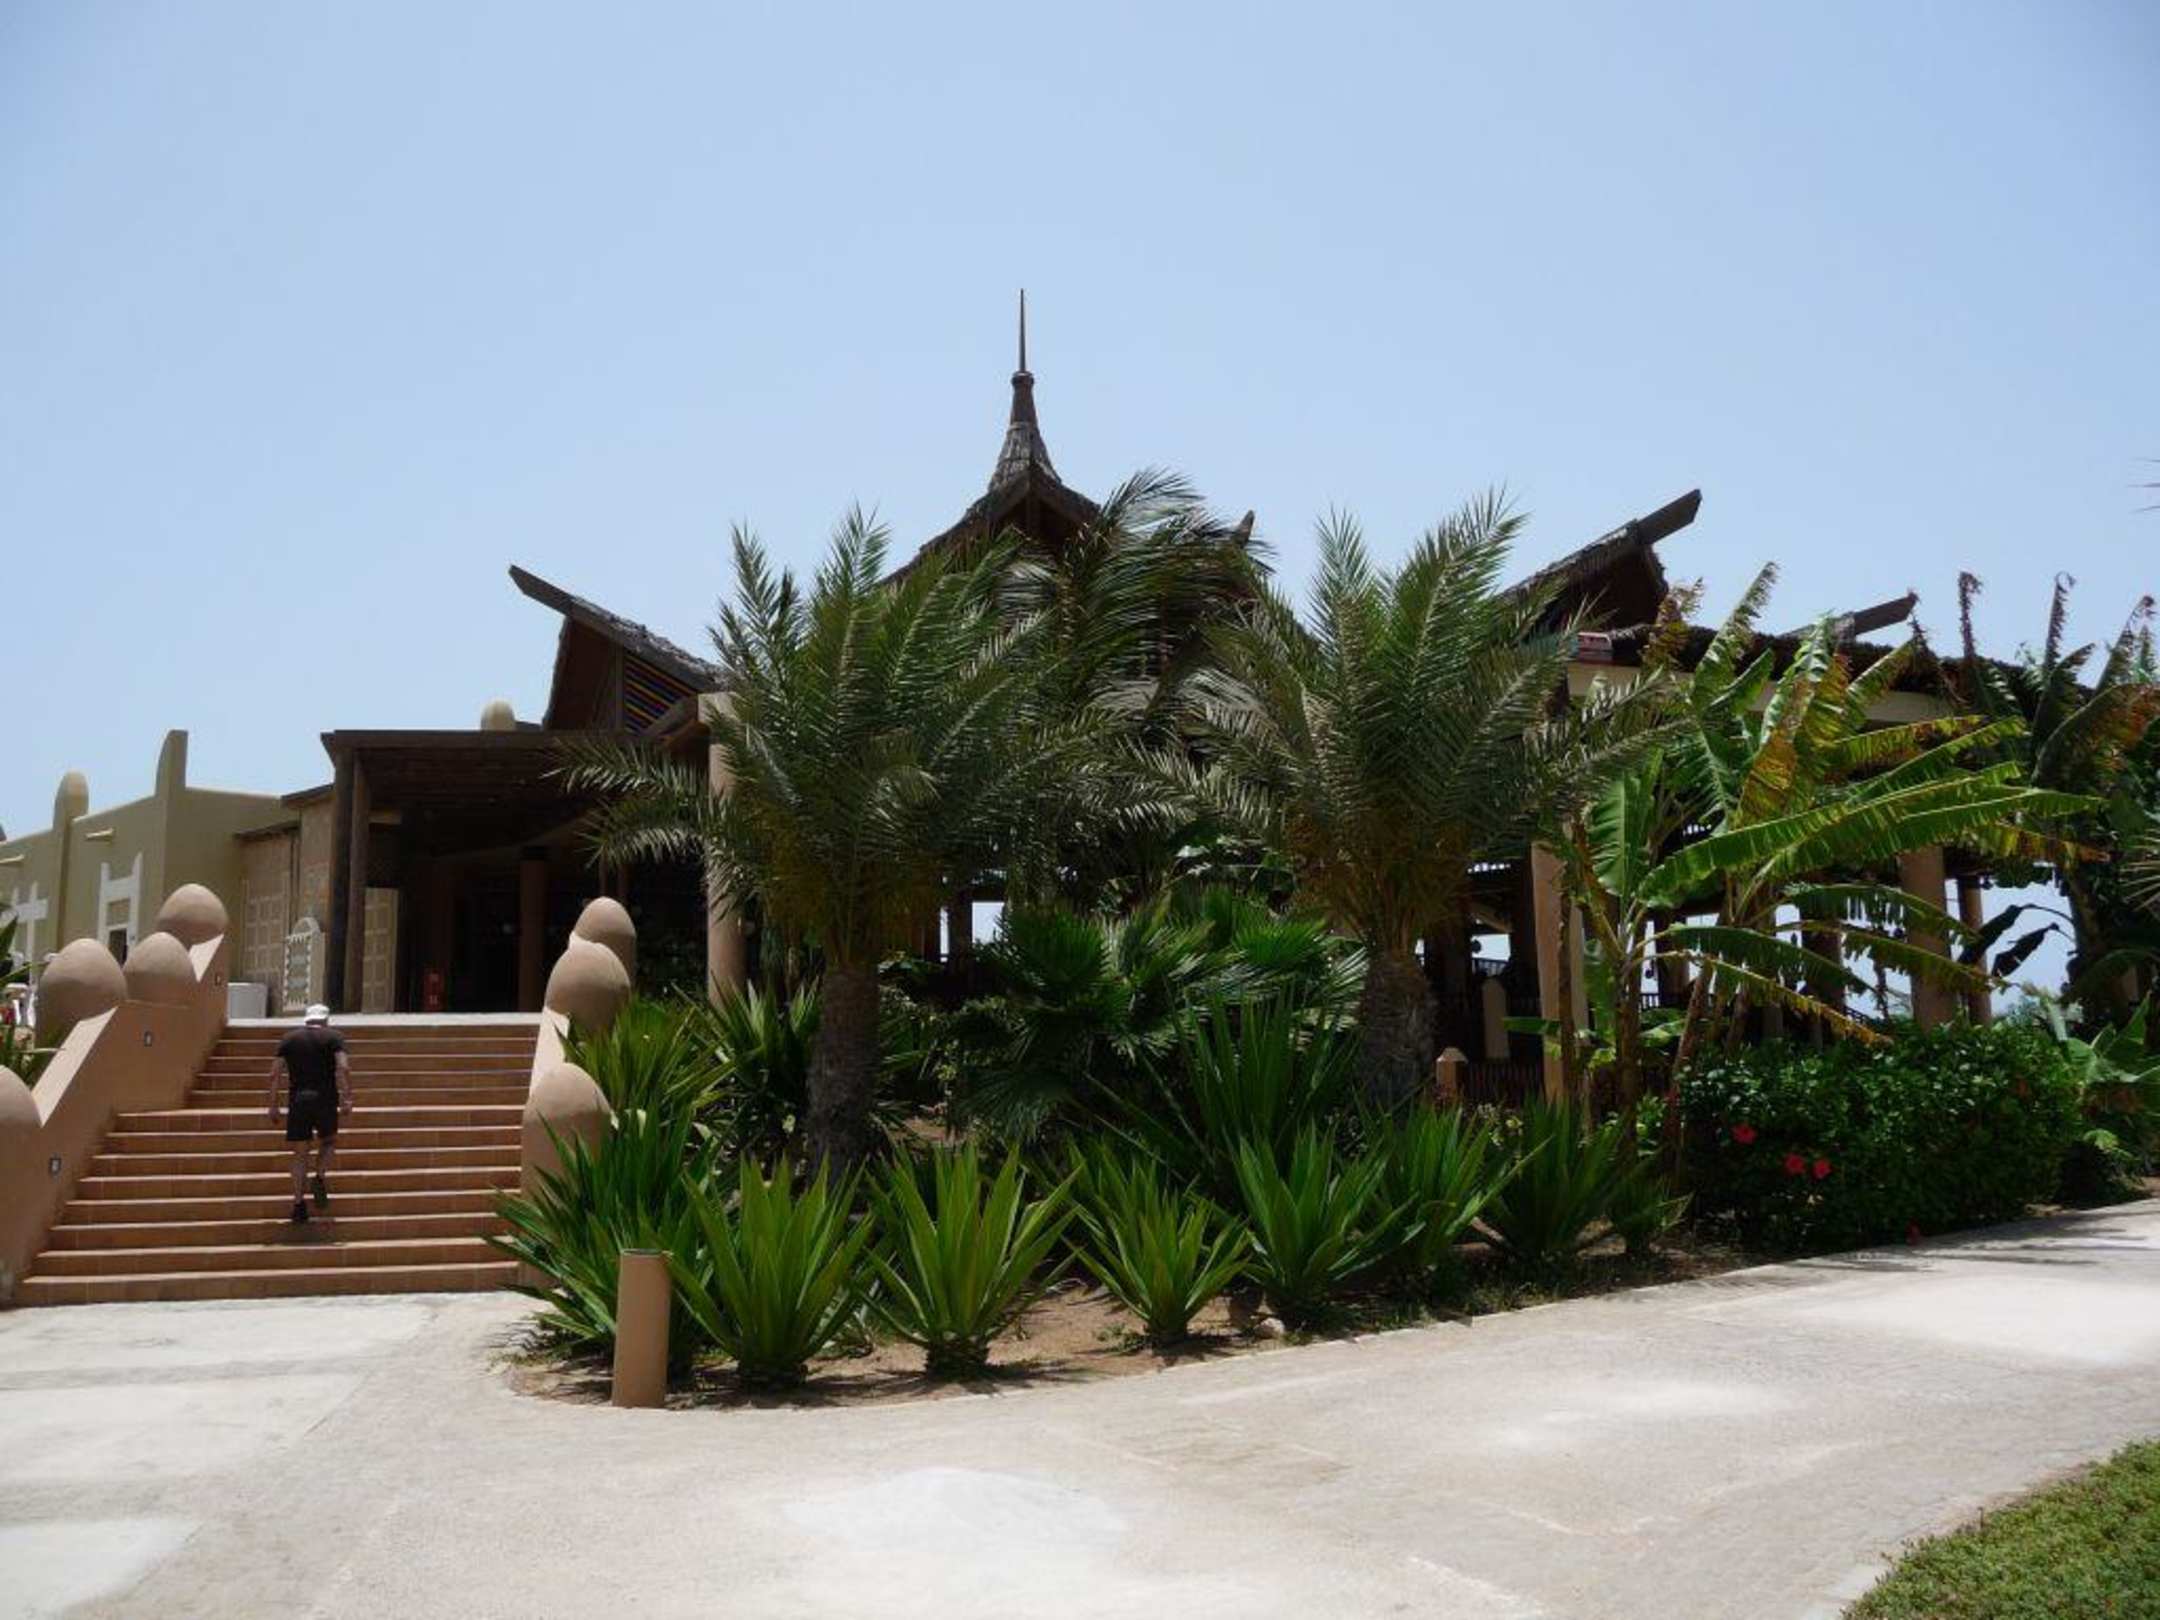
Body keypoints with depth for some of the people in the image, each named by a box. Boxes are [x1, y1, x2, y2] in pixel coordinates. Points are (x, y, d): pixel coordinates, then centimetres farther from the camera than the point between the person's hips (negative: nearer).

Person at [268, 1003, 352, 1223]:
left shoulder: (289, 1039, 13)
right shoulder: (334, 1037, 6)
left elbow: (275, 1075, 7)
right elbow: (343, 1068, -9)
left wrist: (273, 1106, 10)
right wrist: (347, 1099, -8)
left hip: (298, 1099, 1)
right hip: (325, 1098, -1)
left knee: (300, 1154, 7)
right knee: (328, 1141, 22)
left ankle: (299, 1203, 1)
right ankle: (320, 1178, -2)